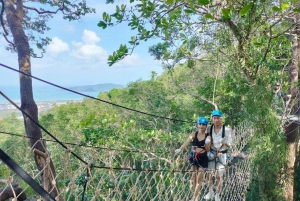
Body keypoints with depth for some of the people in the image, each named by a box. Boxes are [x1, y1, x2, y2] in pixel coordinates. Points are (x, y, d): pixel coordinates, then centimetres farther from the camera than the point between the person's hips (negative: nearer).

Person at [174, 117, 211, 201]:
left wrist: (207, 143, -24)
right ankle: (197, 193, 34)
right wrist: (180, 149, -41)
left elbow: (207, 149, -5)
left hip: (202, 158, -2)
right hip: (193, 157, 2)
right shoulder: (194, 134, -5)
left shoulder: (208, 136, -7)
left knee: (199, 179, 2)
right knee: (194, 177, 14)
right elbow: (187, 142, -23)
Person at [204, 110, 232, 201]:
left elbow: (229, 144, -10)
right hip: (211, 153, 3)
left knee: (219, 176, 5)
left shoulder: (227, 130, -16)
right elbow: (207, 142, 3)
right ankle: (210, 193, 35)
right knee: (209, 174, 13)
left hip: (221, 154, -3)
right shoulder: (209, 128, -7)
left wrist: (225, 143, -28)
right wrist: (208, 142, -17)